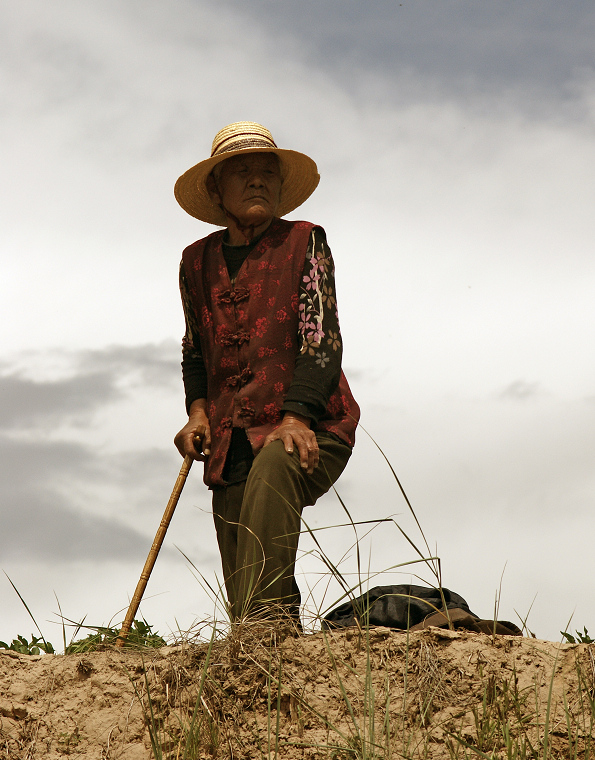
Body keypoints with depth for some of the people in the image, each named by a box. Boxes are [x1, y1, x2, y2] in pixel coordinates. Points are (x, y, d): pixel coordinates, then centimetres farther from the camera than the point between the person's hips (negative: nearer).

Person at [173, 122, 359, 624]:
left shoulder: (304, 242, 3)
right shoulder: (197, 261, 15)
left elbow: (322, 337, -7)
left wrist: (296, 414, -21)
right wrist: (198, 409, 6)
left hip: (309, 431, -4)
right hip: (231, 445, 4)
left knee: (273, 471, -38)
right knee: (239, 594, -6)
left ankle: (270, 619, -43)